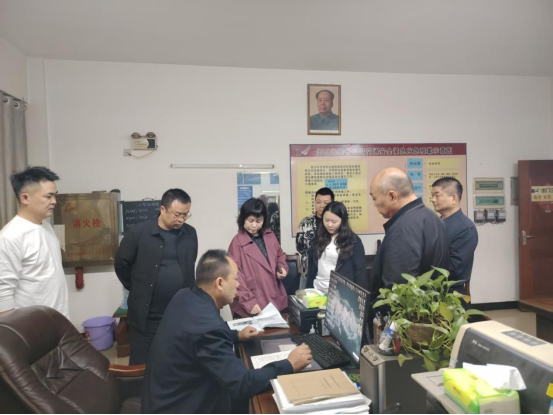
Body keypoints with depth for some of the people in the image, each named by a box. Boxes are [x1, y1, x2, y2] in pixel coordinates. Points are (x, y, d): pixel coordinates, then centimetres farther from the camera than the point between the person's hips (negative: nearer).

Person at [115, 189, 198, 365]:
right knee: (142, 364, 9)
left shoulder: (190, 234, 2)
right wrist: (140, 290, 6)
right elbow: (121, 265, 0)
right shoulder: (138, 233, -10)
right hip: (147, 316, -3)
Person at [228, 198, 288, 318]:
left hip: (275, 300, 5)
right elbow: (236, 277, -12)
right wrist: (248, 301, -19)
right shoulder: (237, 242, -10)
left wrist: (282, 268, 1)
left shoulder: (270, 236, 6)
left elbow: (280, 256, 21)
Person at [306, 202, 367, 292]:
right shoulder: (319, 238, 4)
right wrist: (308, 289, 8)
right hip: (317, 289, 4)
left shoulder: (353, 241, -7)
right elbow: (312, 266, 9)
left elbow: (360, 270, -6)